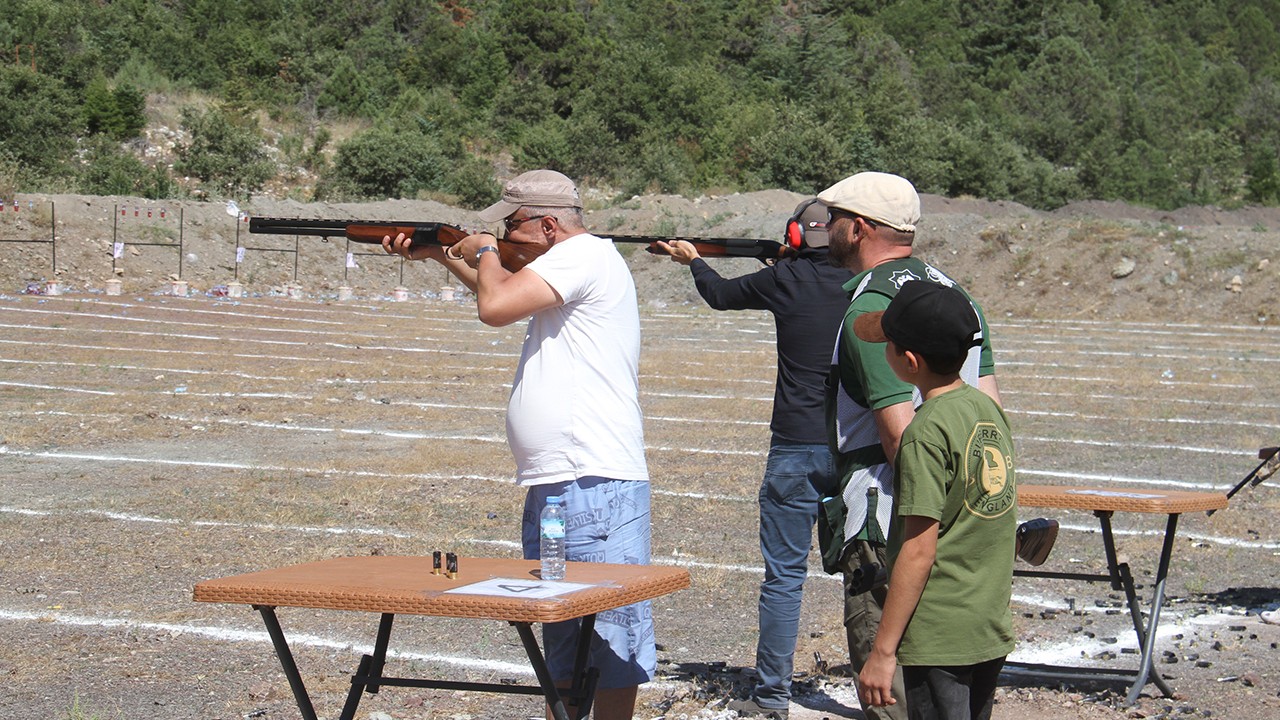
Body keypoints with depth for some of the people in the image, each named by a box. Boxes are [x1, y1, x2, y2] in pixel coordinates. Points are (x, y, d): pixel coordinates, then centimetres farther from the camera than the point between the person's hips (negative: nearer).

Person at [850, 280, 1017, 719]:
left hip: (939, 641, -8)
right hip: (992, 633, 8)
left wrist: (883, 651, -15)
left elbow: (919, 551, -18)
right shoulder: (988, 409, 6)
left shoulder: (927, 431, -16)